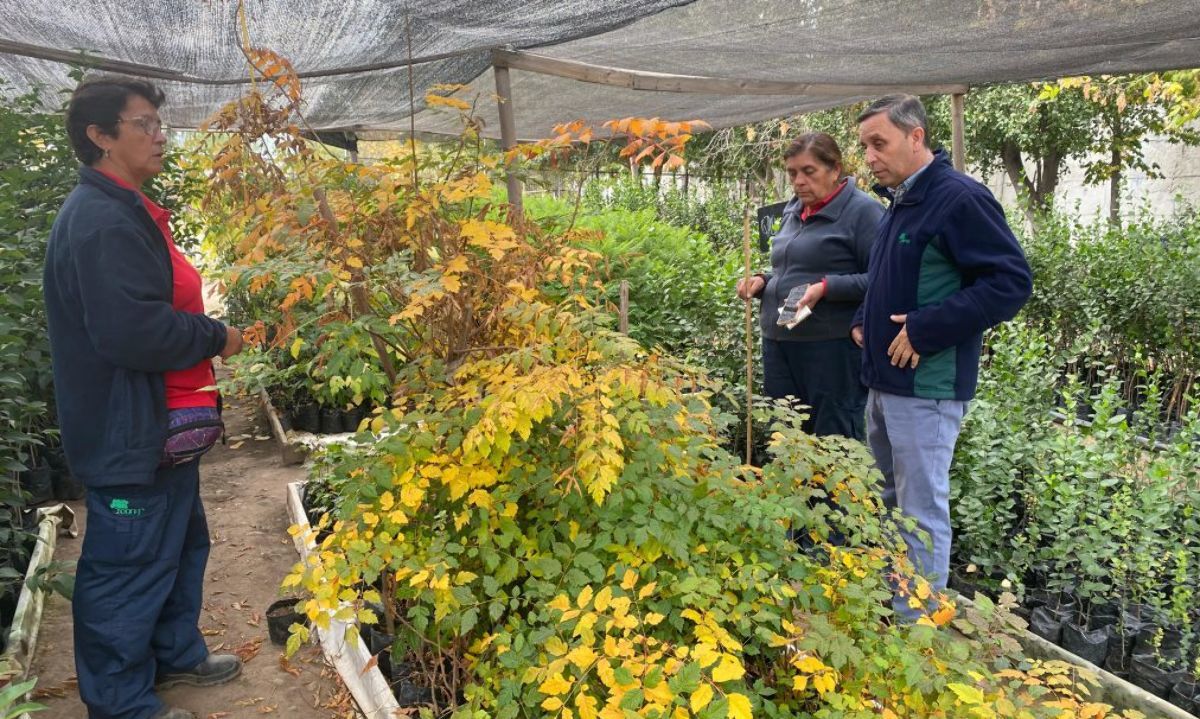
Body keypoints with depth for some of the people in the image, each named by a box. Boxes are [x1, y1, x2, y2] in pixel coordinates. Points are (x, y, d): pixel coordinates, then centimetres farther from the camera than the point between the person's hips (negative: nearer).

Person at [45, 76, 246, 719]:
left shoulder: (123, 211, 13)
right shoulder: (102, 221, -22)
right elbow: (133, 331, -30)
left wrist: (206, 333, 9)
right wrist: (216, 339, -16)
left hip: (158, 424, 11)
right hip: (129, 432, -11)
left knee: (179, 544, 23)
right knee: (127, 566, 4)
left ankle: (176, 654, 41)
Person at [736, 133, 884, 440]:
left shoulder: (863, 210, -8)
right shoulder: (793, 211, 16)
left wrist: (826, 288, -24)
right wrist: (762, 281, 8)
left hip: (832, 348, -8)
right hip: (779, 343, 8)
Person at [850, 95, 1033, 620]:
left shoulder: (959, 198, -15)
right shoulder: (901, 202, 14)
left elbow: (1012, 282, -20)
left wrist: (924, 329, -22)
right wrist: (863, 320, 10)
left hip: (926, 386, -10)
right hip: (884, 381, 10)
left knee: (922, 514, -1)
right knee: (893, 502, 20)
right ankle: (889, 607, 36)